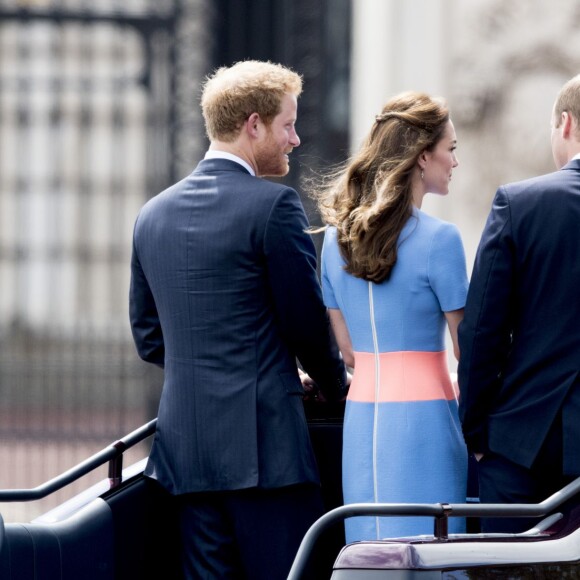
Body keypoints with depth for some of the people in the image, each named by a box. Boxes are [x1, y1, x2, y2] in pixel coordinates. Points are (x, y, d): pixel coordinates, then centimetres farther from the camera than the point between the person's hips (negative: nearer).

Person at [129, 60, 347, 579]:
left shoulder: (153, 215, 13)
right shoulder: (274, 205, -8)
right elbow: (306, 322, -4)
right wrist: (338, 386, 15)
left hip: (185, 448, 7)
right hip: (264, 445, -7)